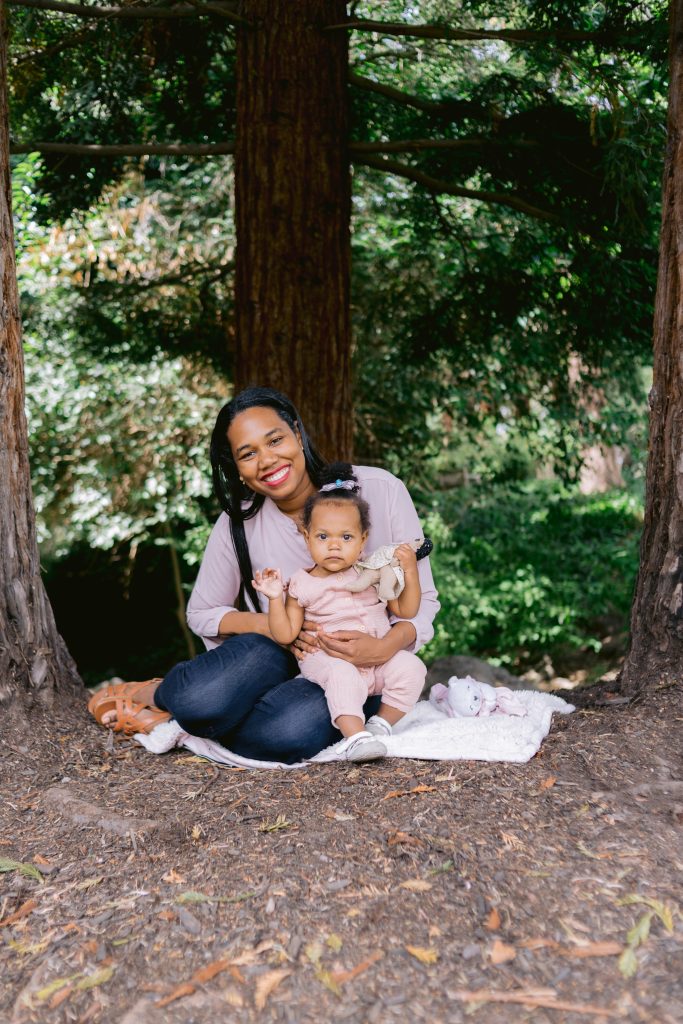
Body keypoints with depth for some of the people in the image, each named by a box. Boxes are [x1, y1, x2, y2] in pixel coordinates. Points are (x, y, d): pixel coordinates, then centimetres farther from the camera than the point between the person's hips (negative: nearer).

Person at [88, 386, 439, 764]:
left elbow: (422, 601, -5)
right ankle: (160, 695, -4)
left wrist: (385, 647, -26)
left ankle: (172, 712, -4)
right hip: (281, 661, 1)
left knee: (288, 730, -34)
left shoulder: (379, 491, -10)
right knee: (255, 653, -37)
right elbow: (201, 614, 5)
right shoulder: (239, 522, -5)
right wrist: (269, 626, -15)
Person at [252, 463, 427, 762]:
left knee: (411, 667, -20)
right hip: (327, 658, -3)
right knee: (343, 676, -34)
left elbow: (406, 611, 7)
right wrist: (275, 598, -15)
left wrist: (410, 572, -6)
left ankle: (382, 721, -7)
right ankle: (355, 736, -39)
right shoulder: (302, 585, 1)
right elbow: (285, 635, -2)